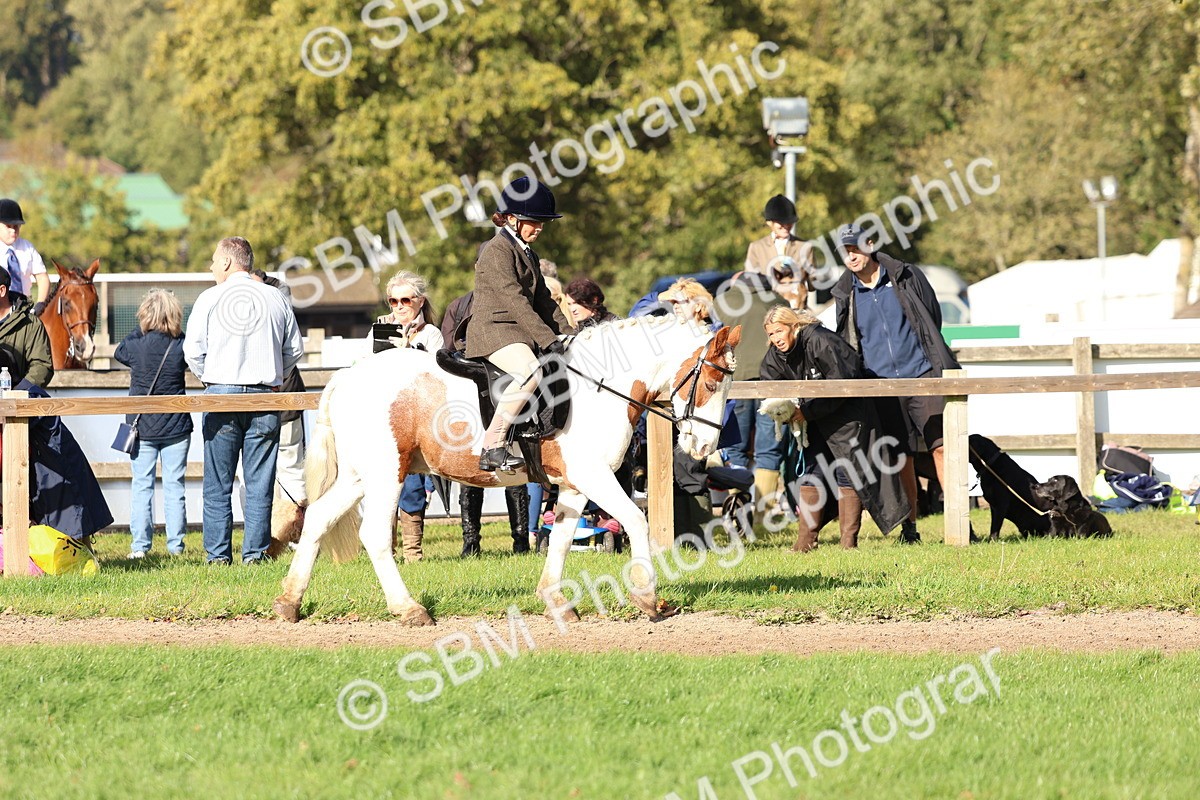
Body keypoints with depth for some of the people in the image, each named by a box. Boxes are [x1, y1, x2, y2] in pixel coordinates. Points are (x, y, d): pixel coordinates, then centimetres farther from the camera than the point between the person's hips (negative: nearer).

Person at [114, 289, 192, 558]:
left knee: (141, 485, 4)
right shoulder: (182, 346, -9)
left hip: (141, 426, -1)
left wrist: (140, 329, 16)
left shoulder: (136, 344, -10)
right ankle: (175, 544, 8)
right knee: (174, 485, 7)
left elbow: (119, 352, 12)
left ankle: (140, 545, 1)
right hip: (176, 427, 1)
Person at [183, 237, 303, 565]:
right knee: (259, 483, 4)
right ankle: (254, 553, 1)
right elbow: (294, 350, 11)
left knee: (218, 485, 3)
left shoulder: (210, 298, -1)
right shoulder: (276, 299, 7)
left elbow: (193, 350, -2)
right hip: (265, 396, 2)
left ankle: (218, 554, 1)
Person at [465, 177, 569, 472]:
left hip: (521, 334, 10)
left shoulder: (527, 253, 21)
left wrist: (566, 332, 7)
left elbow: (542, 300, 22)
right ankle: (492, 447, -33)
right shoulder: (497, 251, -11)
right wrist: (548, 340, -24)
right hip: (493, 329, -10)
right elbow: (514, 300, -20)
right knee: (530, 371, -35)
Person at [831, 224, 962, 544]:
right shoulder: (845, 294, 9)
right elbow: (844, 343, 18)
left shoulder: (906, 277, 2)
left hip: (922, 374, -2)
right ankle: (909, 527, 9)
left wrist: (937, 360, 9)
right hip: (880, 383, 2)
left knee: (941, 447, -11)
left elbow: (934, 319, 9)